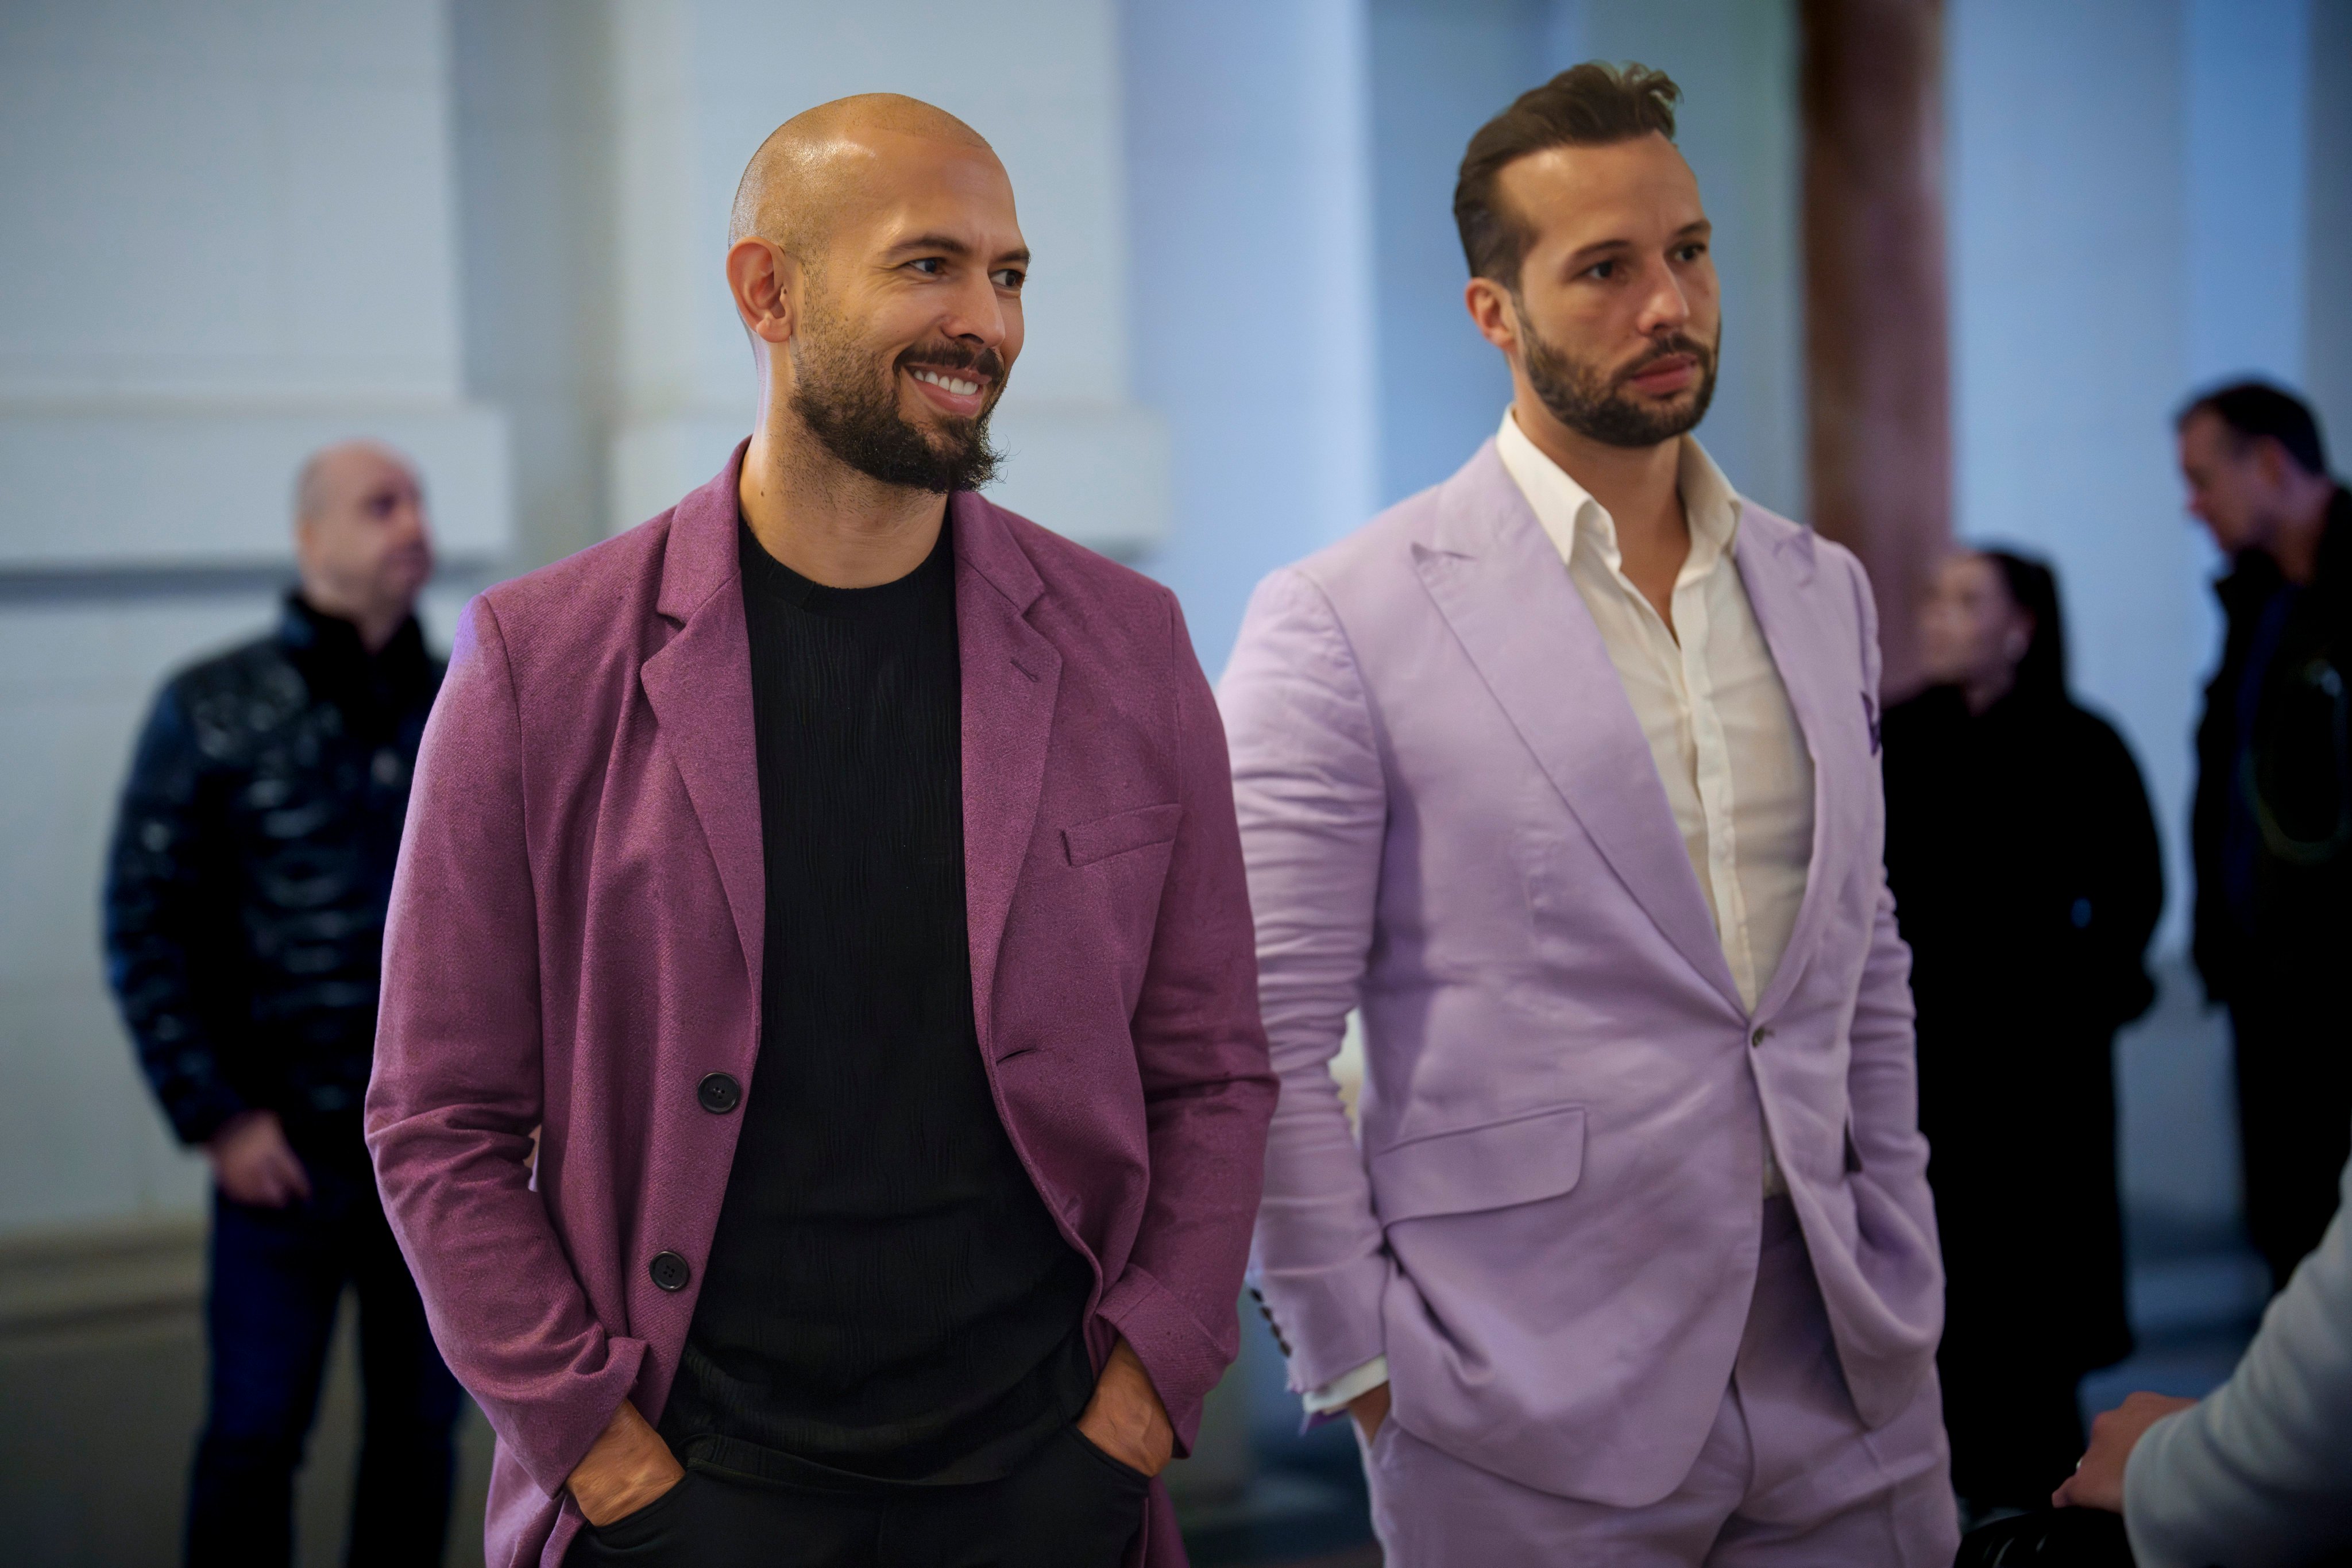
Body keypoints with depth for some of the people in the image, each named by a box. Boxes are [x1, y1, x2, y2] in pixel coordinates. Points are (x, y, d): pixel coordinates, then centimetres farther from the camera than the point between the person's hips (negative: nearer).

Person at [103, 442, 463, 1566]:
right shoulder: (213, 709, -2)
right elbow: (145, 926, -4)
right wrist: (215, 1118, -8)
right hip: (288, 1148, -3)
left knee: (421, 1429, 12)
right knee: (254, 1438, 4)